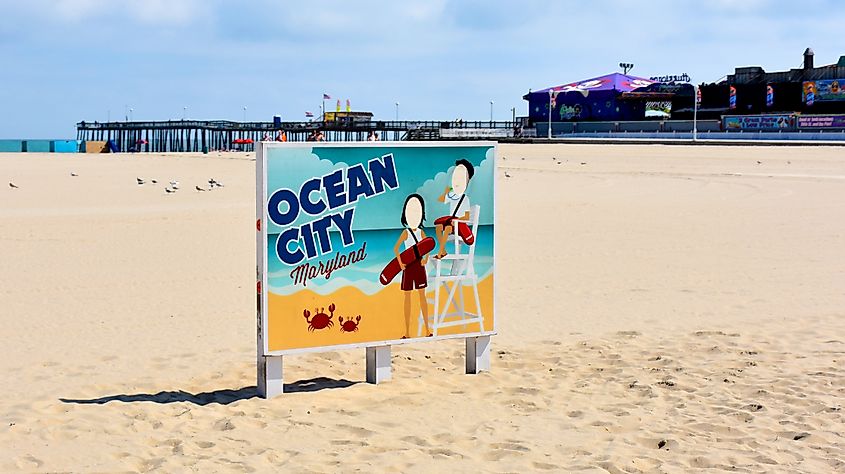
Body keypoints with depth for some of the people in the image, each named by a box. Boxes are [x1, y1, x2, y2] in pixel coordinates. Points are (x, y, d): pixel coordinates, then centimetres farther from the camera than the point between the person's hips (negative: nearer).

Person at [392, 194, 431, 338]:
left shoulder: (421, 232, 5)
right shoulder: (406, 232, -8)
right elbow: (395, 248, -14)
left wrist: (426, 259, 5)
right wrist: (400, 263, -15)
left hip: (419, 266, 4)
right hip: (408, 266, -4)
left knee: (422, 295, 5)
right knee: (407, 297, 2)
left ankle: (427, 329, 8)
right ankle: (407, 332, 5)